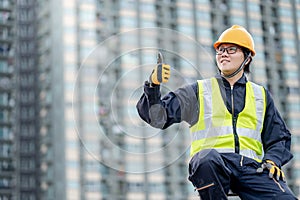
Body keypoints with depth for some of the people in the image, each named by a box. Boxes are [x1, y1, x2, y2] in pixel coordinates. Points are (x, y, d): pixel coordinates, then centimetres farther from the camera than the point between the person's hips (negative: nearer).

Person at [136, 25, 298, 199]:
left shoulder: (261, 95, 25)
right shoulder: (198, 91, 18)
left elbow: (279, 137, 28)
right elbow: (158, 117, 9)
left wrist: (272, 160, 6)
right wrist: (153, 86, -9)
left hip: (250, 165, 1)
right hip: (211, 164, -1)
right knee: (208, 158, -40)